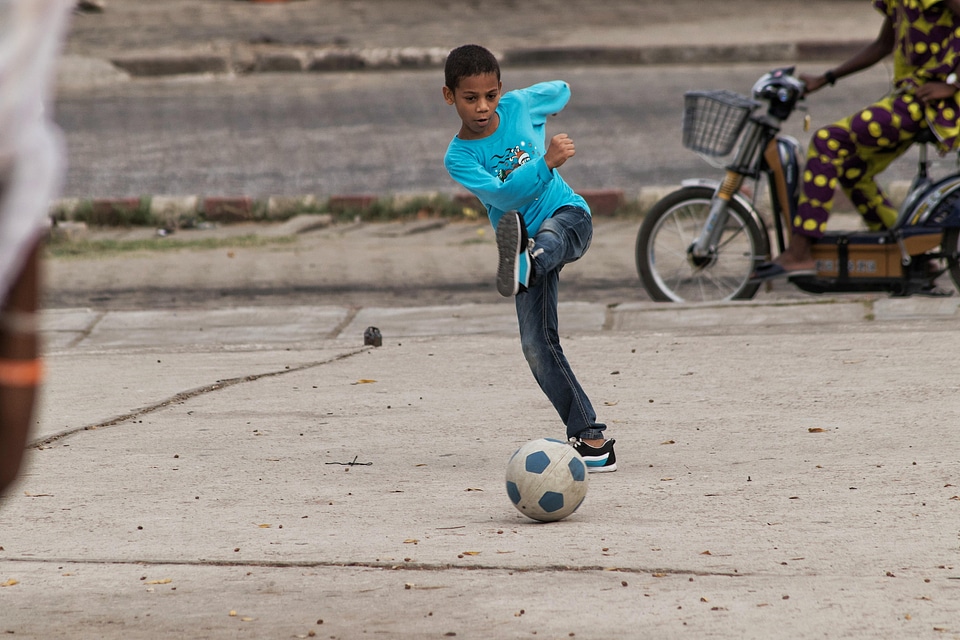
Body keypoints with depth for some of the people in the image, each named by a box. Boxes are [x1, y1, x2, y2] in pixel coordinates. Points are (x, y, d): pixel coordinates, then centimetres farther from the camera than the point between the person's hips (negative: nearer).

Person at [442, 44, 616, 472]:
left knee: (546, 238, -41)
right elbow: (502, 196, -26)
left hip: (568, 216, -2)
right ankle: (589, 437, -8)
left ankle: (521, 262, -77)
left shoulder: (520, 105, -2)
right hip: (527, 242, 2)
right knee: (537, 345, -12)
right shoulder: (459, 158, -8)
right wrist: (546, 162, -37)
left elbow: (562, 90, 21)